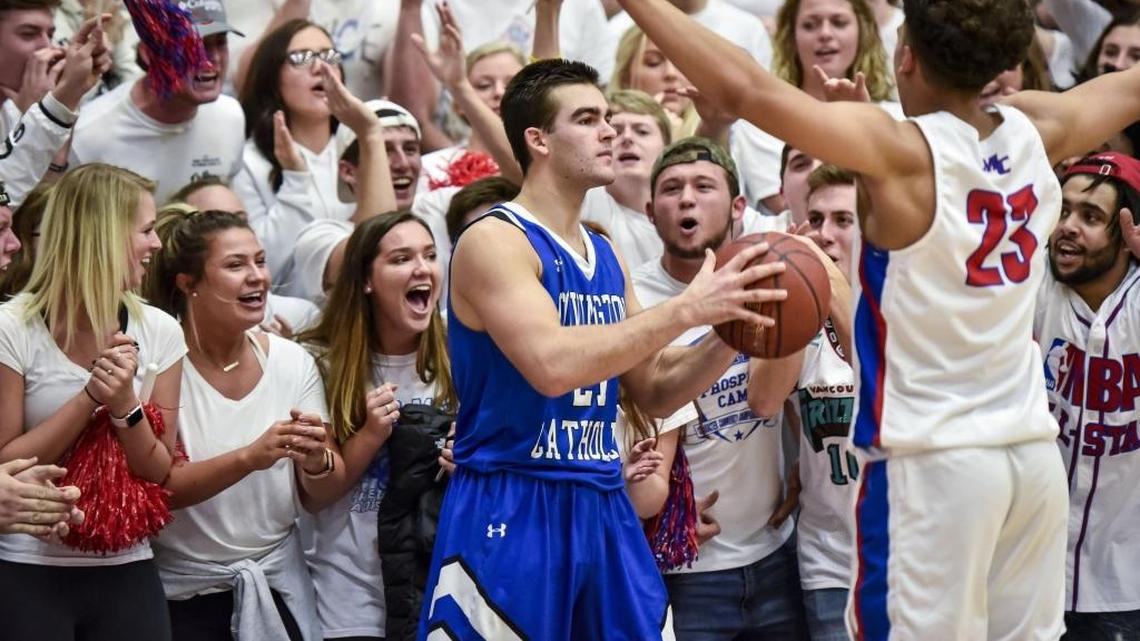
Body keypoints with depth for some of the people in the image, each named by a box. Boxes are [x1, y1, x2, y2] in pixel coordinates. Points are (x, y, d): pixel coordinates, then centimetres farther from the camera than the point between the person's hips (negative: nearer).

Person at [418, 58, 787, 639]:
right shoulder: (493, 241, -10)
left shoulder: (605, 257, 14)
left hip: (603, 510, 8)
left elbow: (653, 393, 18)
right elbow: (553, 365, -25)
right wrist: (687, 309, -23)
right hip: (510, 514, -8)